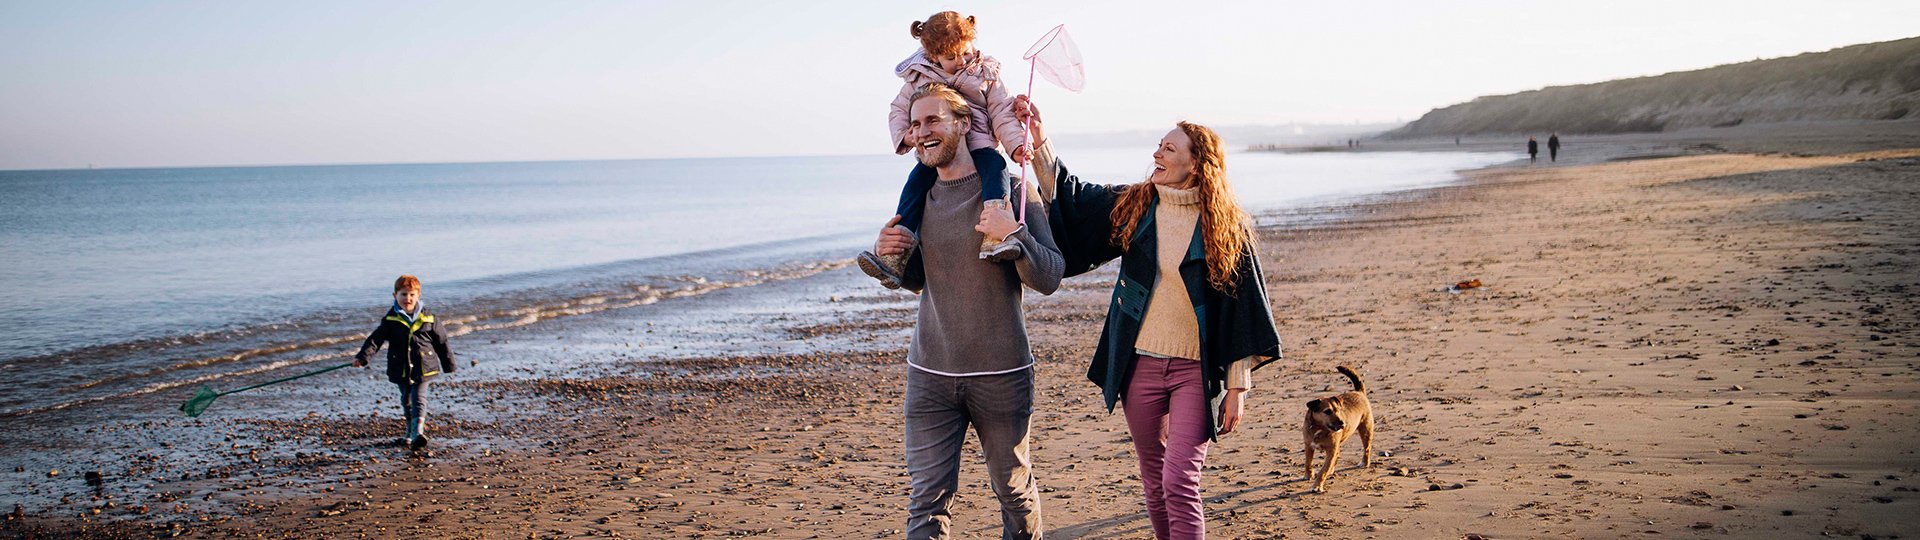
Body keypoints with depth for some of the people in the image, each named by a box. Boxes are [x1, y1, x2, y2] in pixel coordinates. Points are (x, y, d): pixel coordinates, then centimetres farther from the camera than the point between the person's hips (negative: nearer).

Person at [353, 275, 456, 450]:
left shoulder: (427, 318, -1)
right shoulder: (391, 320, -1)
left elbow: (441, 342, 7)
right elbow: (375, 339, -6)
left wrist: (448, 364, 11)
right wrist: (362, 356, -21)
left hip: (422, 368, -2)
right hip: (401, 369, 2)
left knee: (419, 399, -12)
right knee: (406, 401, 15)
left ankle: (418, 431, -23)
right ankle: (411, 431, 31)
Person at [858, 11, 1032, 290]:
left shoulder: (985, 75, 8)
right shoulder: (918, 78, 9)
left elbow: (1002, 114, 5)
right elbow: (898, 110, 16)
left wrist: (1016, 145, -11)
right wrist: (903, 135, -6)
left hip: (977, 145, -1)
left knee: (995, 165, -33)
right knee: (917, 181, -25)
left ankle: (993, 238, -53)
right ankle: (893, 256, -30)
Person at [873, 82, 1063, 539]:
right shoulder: (919, 197, 8)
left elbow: (1049, 278, -11)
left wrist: (1014, 234, -27)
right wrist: (886, 255, -1)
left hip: (1002, 376, -3)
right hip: (930, 375, 3)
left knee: (1016, 492, 13)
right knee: (927, 501, -1)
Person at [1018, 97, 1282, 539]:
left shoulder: (1226, 227, -5)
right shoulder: (1132, 206, 4)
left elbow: (1242, 310, -3)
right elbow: (1069, 197, 12)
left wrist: (1238, 387, -5)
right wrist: (1040, 141, -1)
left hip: (1196, 370, -4)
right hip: (1139, 365, 4)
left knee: (1180, 482, -13)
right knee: (1153, 481, 14)